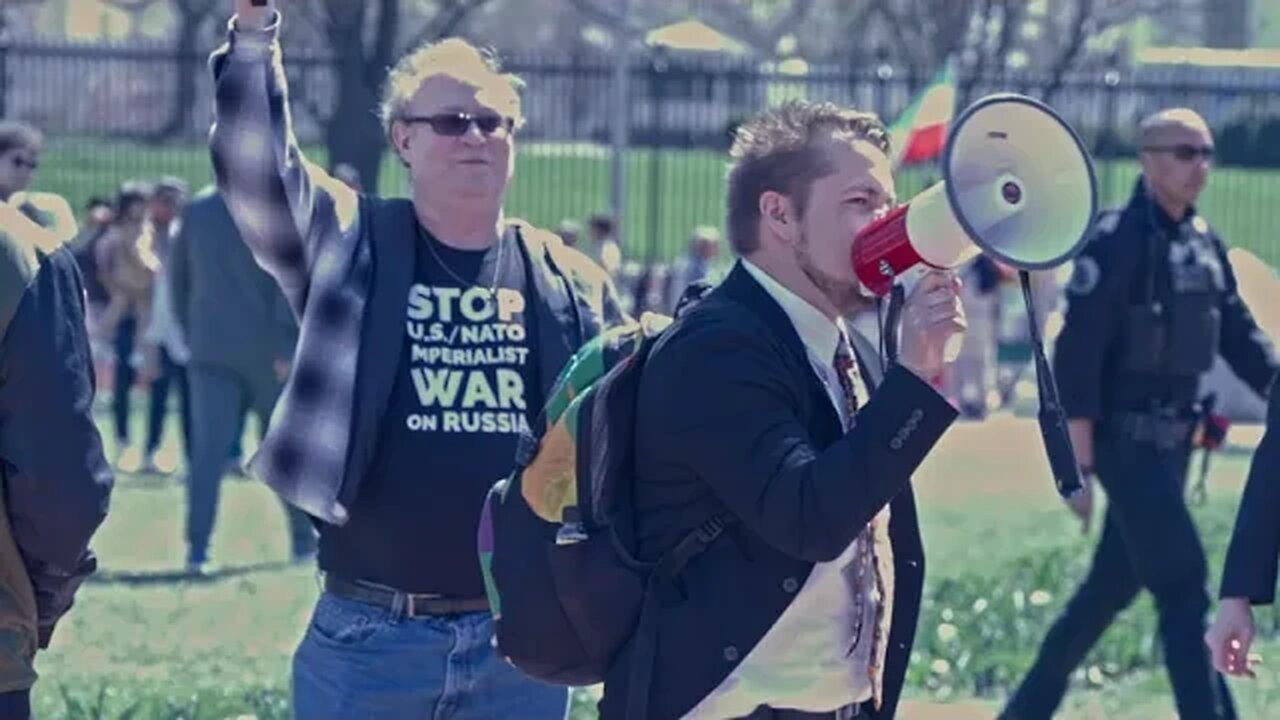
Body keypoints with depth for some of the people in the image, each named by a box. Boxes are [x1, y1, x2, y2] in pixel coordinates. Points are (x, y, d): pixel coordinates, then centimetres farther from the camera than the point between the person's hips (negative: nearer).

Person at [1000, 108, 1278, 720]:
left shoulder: (1206, 244, 10)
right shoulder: (1116, 241, -14)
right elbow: (1076, 358, -16)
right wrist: (1080, 465, -18)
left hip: (1172, 441, 8)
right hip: (1125, 440, -8)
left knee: (1113, 586, 15)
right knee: (1185, 589, -11)